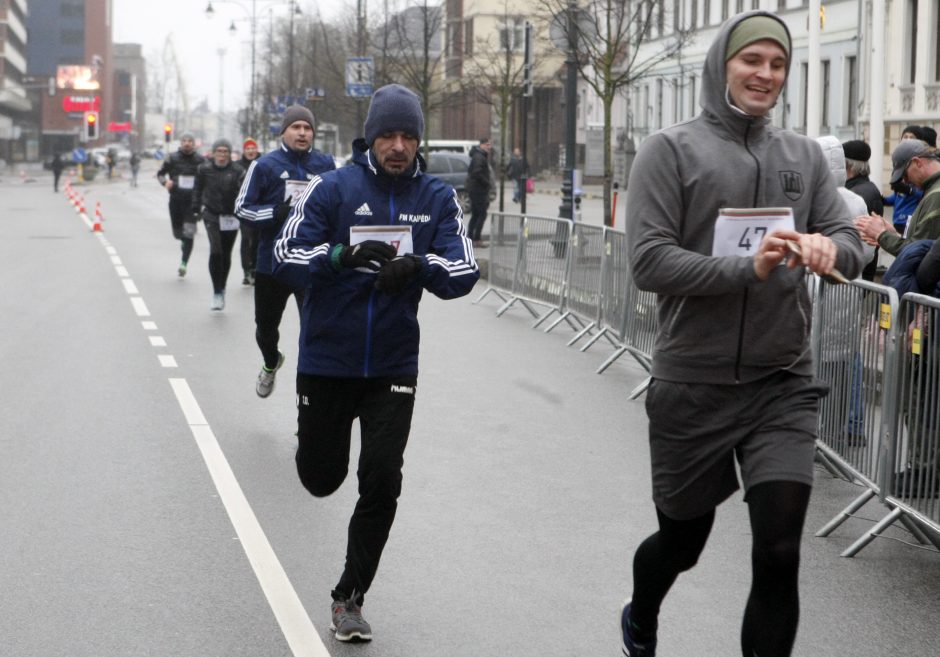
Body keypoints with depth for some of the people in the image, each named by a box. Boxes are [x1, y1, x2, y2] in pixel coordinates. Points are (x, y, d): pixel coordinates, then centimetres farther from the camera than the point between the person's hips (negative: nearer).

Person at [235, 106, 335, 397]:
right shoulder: (265, 165, -4)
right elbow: (242, 207, -4)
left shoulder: (325, 164, 4)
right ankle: (271, 364, 49)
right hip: (272, 262, 0)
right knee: (266, 325, 19)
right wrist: (275, 214, -19)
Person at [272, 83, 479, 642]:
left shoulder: (438, 198, 0)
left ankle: (350, 598, 12)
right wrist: (343, 254, -29)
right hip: (326, 362, -1)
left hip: (393, 366, 1)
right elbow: (287, 259, -11)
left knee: (382, 485, -4)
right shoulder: (332, 188, -7)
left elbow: (464, 272, -6)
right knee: (321, 479, 11)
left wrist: (417, 265, -27)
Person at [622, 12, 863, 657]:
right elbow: (649, 260, -13)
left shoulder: (804, 156, 9)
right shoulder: (671, 150, -4)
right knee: (682, 539, 16)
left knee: (779, 554, -7)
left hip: (783, 386, 2)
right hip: (692, 387, -2)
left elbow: (852, 245, 3)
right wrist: (747, 268, -26)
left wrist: (828, 247, -21)